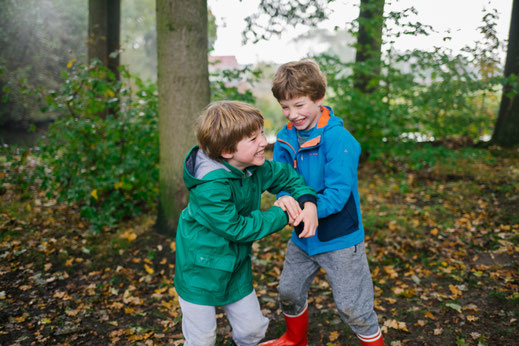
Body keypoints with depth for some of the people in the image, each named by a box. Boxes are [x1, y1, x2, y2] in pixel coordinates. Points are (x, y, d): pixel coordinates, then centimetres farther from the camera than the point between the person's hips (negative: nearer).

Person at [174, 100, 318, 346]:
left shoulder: (255, 167, -9)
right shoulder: (210, 187, -32)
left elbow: (287, 175, 6)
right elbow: (237, 229, -26)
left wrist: (308, 202, -12)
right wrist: (282, 216, -19)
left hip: (237, 268, 7)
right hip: (201, 271, -6)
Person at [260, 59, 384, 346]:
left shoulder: (338, 139, -22)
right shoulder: (286, 137, -3)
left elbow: (338, 193, -25)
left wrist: (305, 209, -36)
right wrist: (284, 198, -27)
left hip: (339, 238, -6)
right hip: (302, 237, 7)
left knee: (353, 308, 4)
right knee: (289, 292, 23)